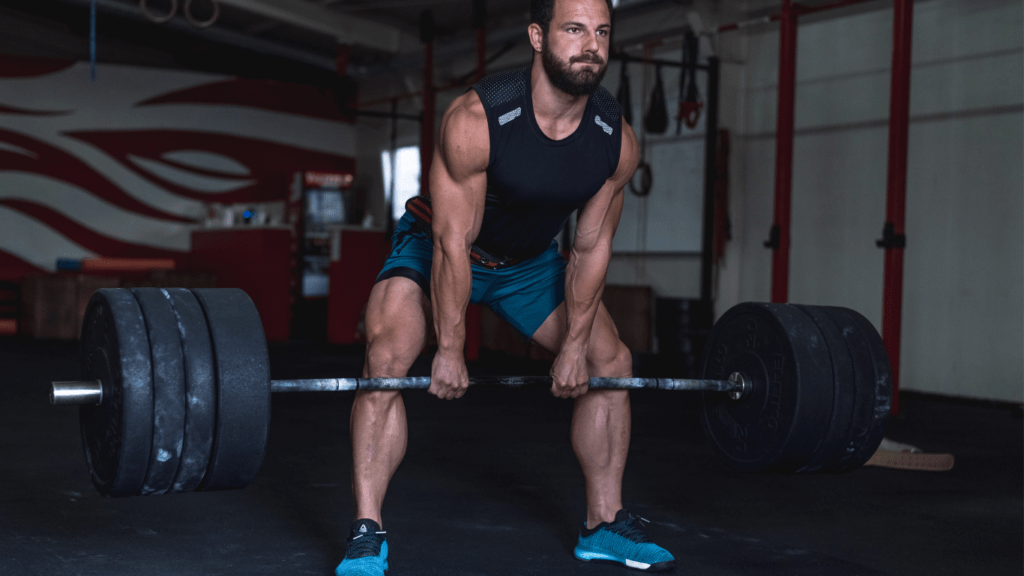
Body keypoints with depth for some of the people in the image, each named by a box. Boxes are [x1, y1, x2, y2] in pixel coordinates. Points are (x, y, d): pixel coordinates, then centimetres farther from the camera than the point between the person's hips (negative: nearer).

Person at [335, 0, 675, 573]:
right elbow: (454, 242, -28)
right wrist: (450, 351, -22)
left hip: (529, 261, 5)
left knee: (611, 362, 2)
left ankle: (605, 525, 16)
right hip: (437, 248, -5)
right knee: (387, 359, -25)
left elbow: (591, 246, -9)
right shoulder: (476, 120, -34)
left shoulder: (617, 140, -20)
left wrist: (575, 343, -6)